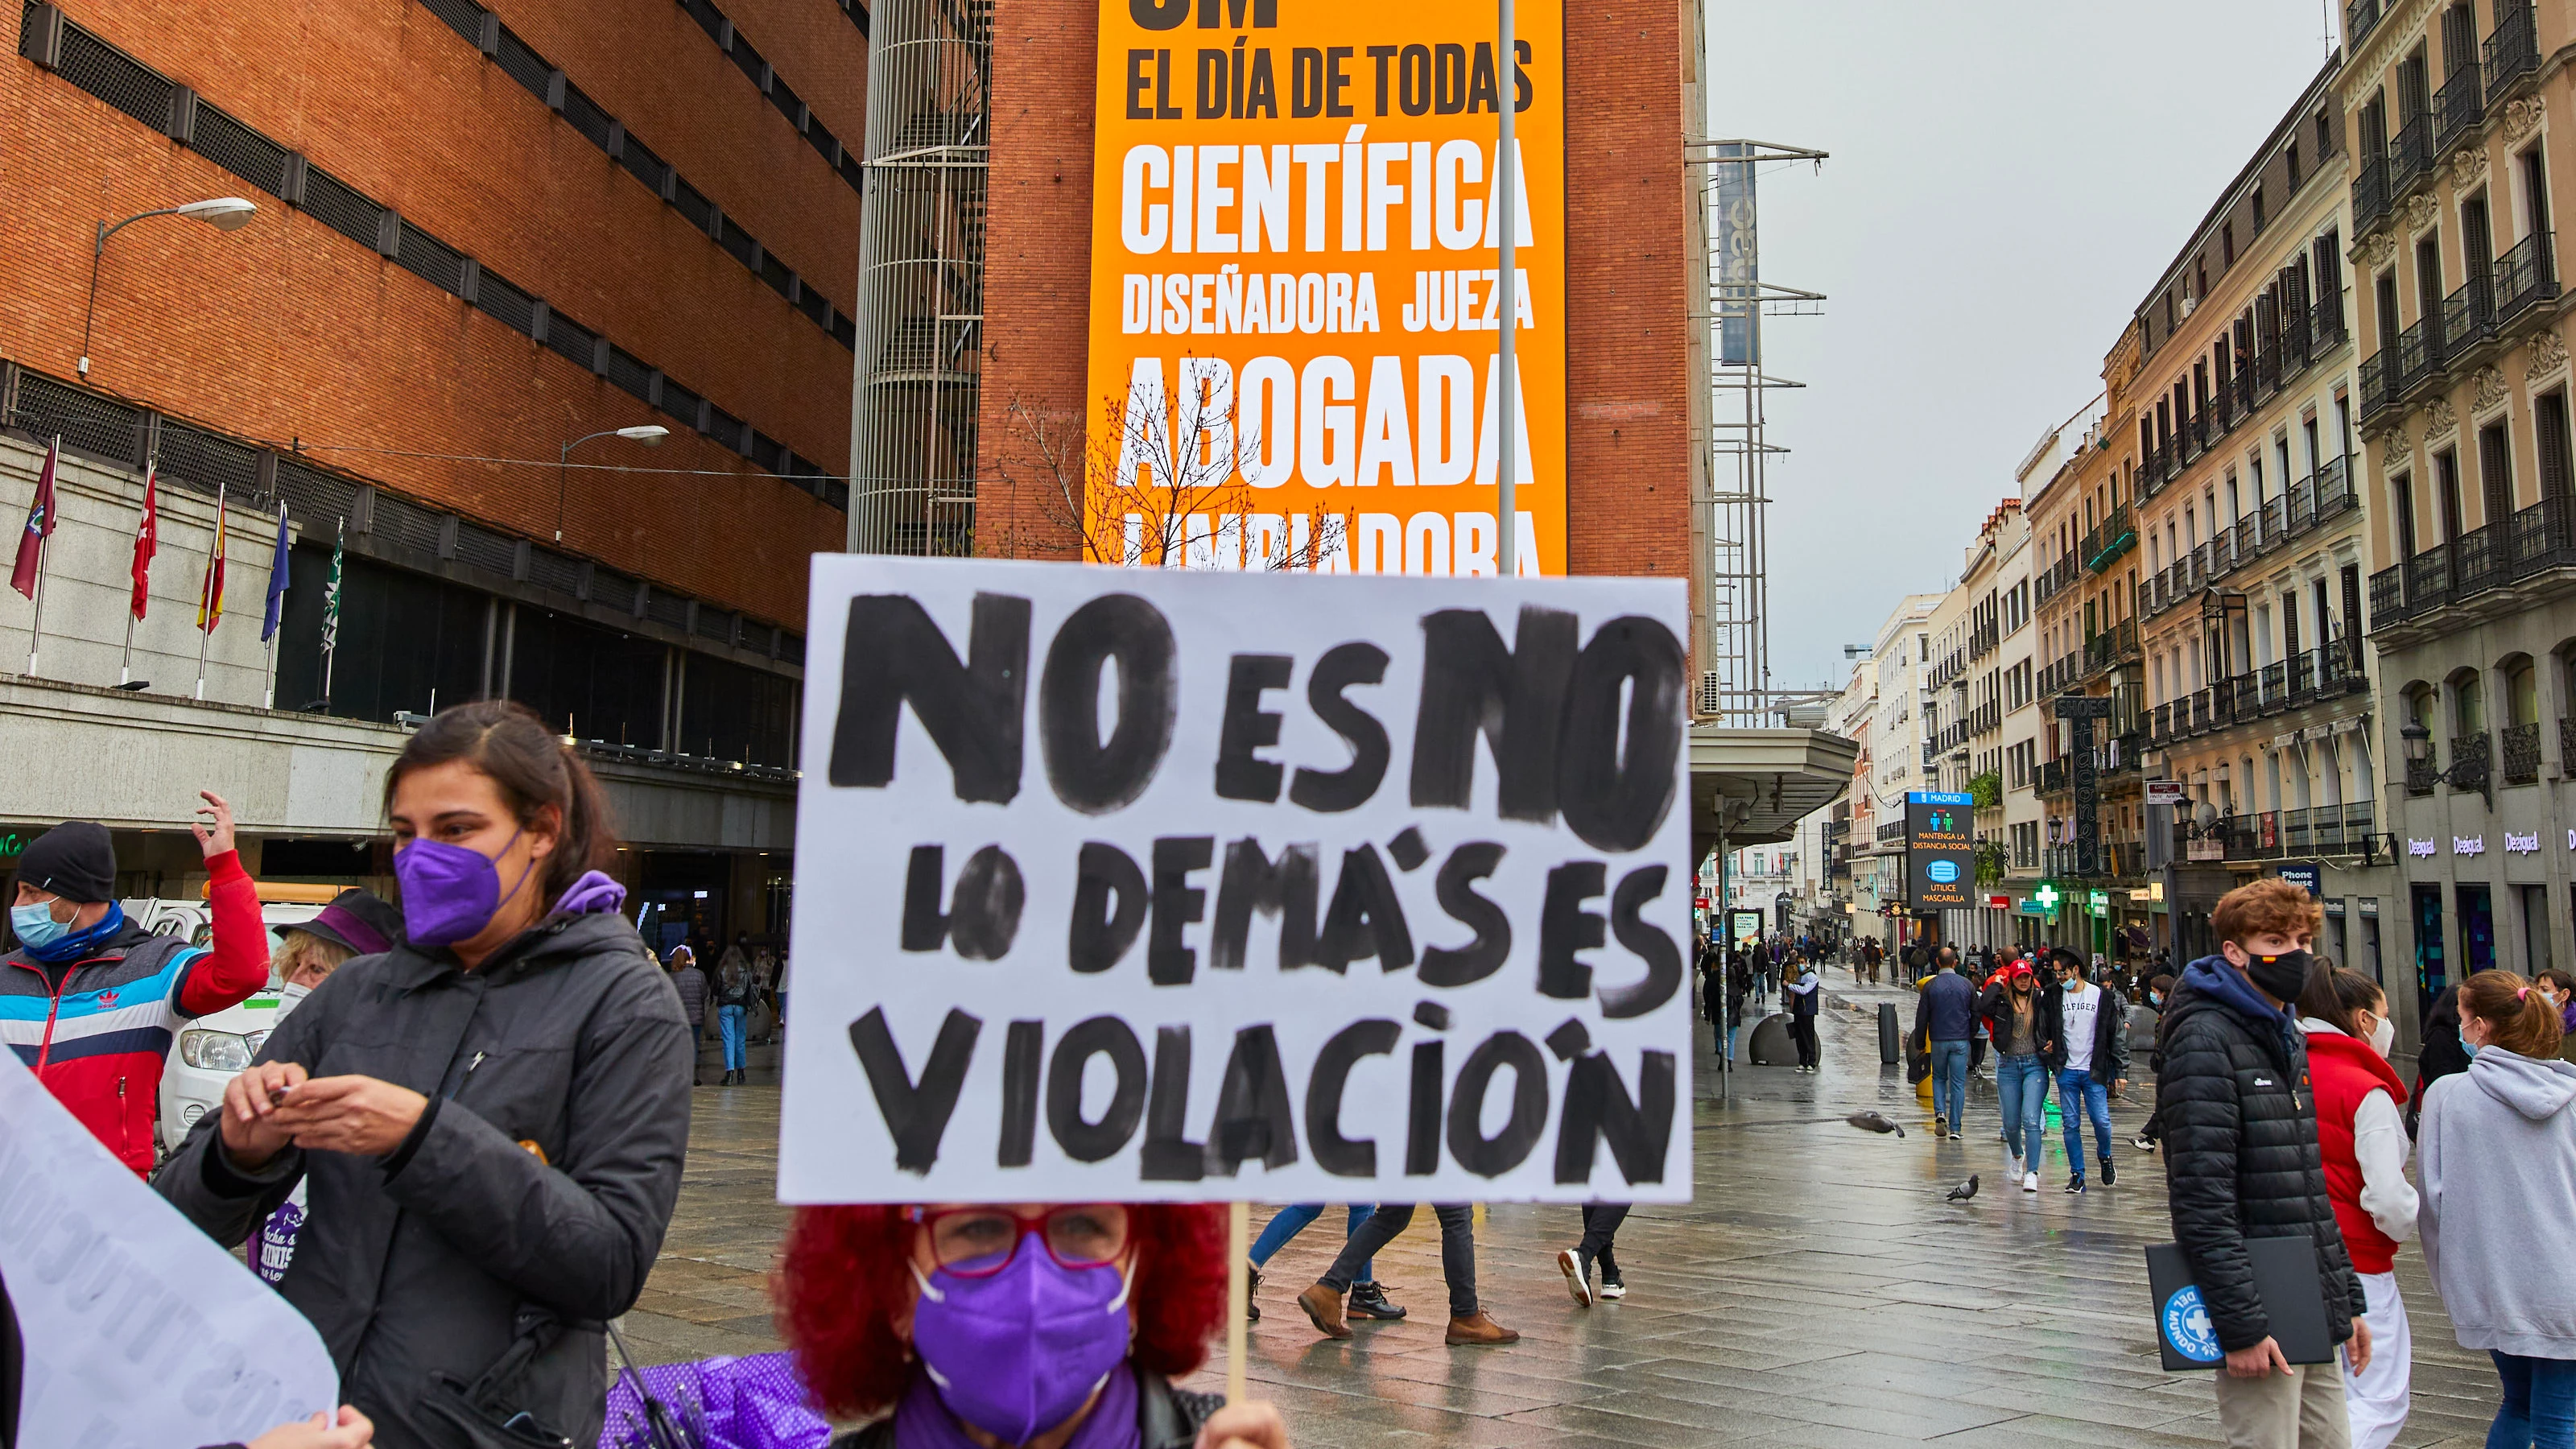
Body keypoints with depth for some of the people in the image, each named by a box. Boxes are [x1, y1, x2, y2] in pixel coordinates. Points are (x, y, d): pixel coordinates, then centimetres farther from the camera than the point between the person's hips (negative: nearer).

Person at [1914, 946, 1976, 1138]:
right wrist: (1971, 1036, 17)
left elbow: (1922, 1016, -4)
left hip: (1938, 1041, -1)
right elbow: (1976, 1014, 4)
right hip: (1961, 1040, 1)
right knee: (1958, 1083, 5)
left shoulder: (1930, 986, -6)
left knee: (1939, 1078, 17)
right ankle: (1955, 1127, 5)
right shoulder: (1966, 984, -2)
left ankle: (1940, 1113, -5)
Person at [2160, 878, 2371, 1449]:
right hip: (2264, 1321, -8)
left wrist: (2349, 1300, 17)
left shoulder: (2289, 1042, 15)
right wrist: (2241, 1324, -22)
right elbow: (2202, 1198, -21)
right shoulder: (2205, 1041, -15)